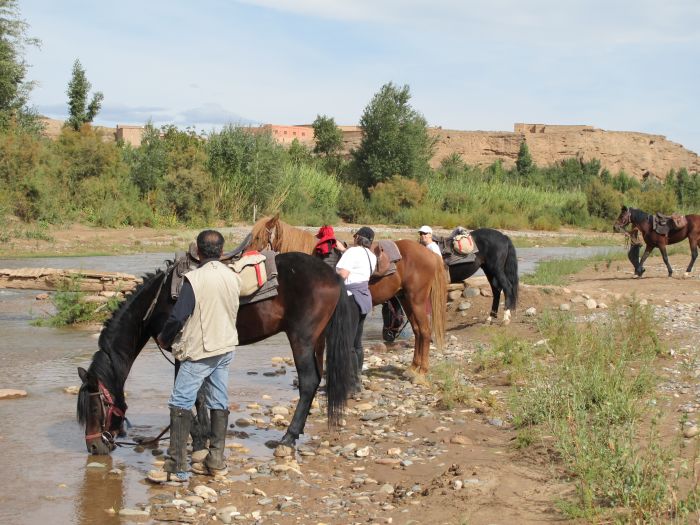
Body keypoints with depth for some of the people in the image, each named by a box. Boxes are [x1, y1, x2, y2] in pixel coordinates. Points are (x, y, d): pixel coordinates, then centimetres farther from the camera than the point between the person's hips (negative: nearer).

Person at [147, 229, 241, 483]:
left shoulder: (195, 279, -18)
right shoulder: (233, 277, 2)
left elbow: (178, 317, -17)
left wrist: (164, 338, 0)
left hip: (198, 351, -7)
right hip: (226, 348, 7)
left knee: (180, 404, -2)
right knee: (219, 404, 12)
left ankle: (177, 467, -3)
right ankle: (216, 462, 18)